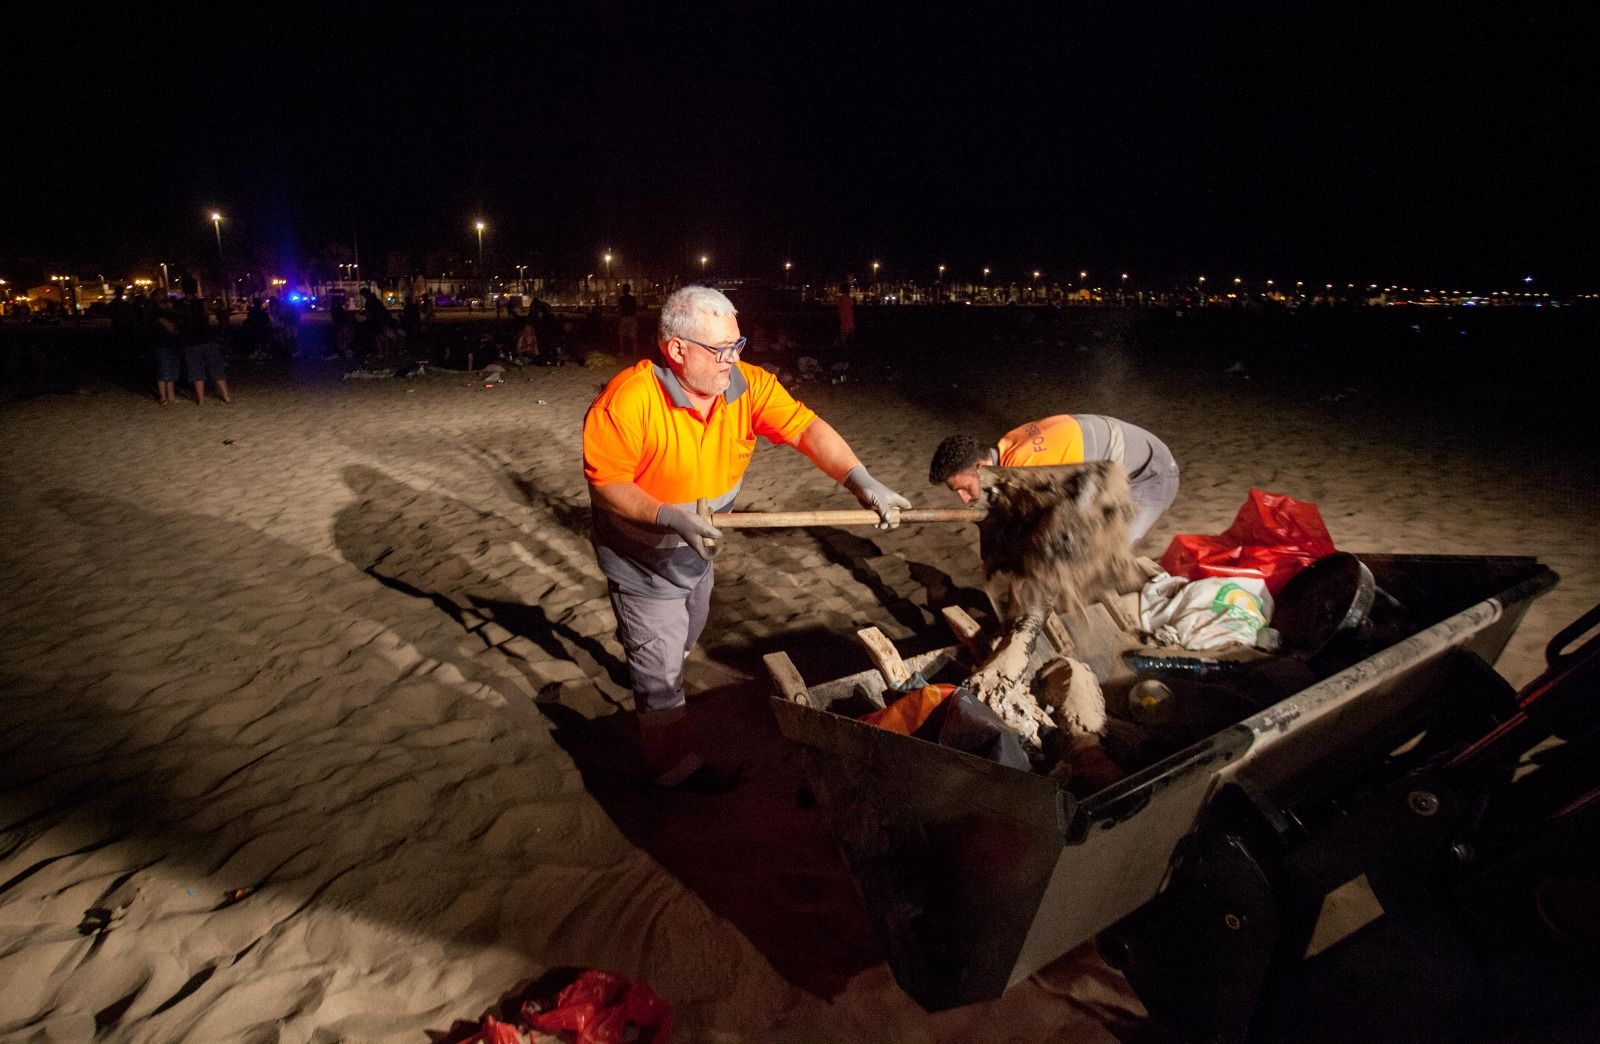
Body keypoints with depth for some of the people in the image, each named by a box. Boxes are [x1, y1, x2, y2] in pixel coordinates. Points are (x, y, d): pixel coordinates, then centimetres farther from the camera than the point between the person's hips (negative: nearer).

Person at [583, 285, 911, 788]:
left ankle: (644, 660, 65)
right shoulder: (627, 400, -32)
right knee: (661, 669, 6)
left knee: (684, 636, 32)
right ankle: (674, 763, 29)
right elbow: (604, 481, -26)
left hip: (696, 549, 7)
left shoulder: (747, 384, -18)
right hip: (642, 558, -6)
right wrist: (668, 516, -38)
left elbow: (805, 428, -24)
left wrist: (860, 480, -38)